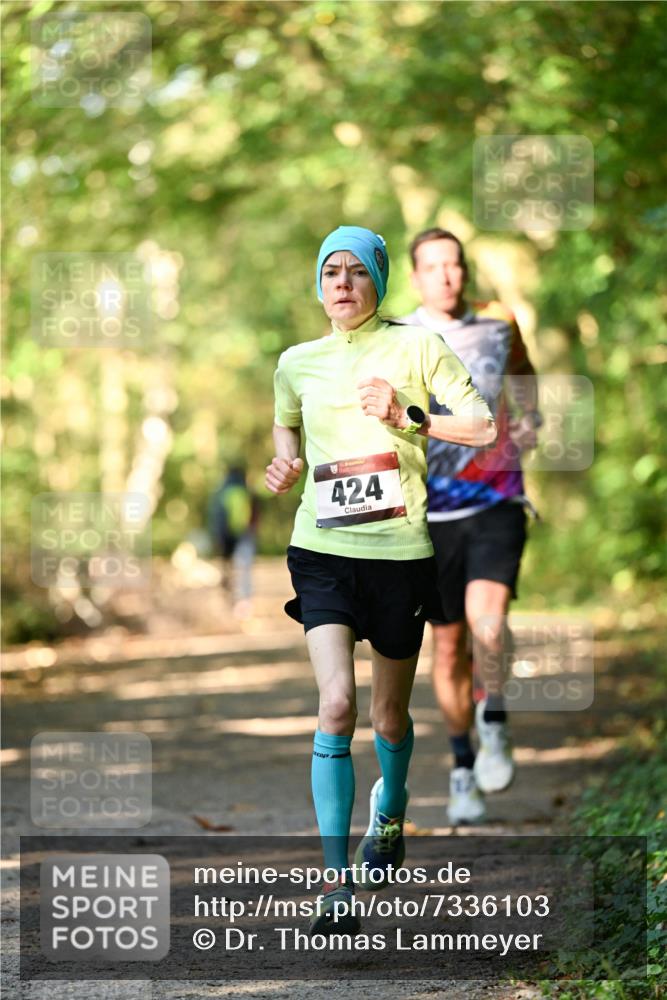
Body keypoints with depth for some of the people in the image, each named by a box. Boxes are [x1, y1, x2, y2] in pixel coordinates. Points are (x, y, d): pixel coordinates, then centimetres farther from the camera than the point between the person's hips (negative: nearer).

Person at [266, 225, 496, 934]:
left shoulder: (416, 348, -1)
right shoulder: (297, 362, 8)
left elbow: (483, 427, -3)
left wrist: (408, 418, -16)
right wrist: (285, 464, 8)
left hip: (399, 551, -1)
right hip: (323, 552, 1)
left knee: (389, 713, 13)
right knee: (336, 703, -17)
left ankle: (389, 816, 46)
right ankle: (336, 882, -16)